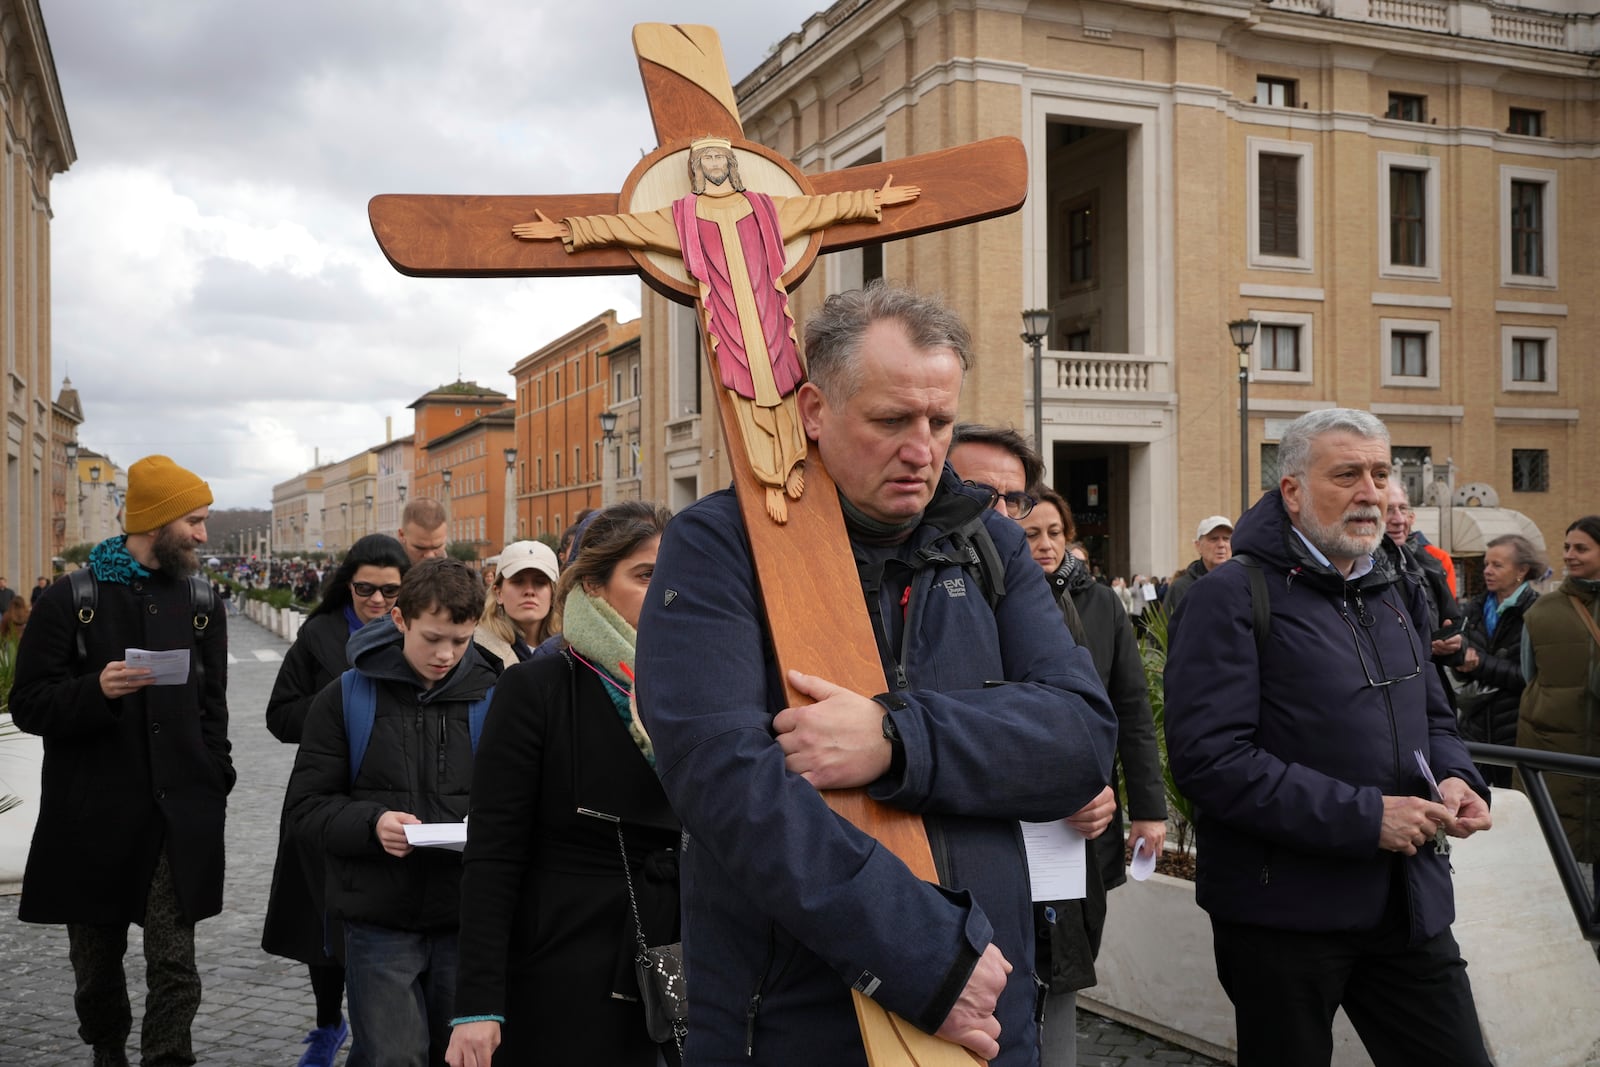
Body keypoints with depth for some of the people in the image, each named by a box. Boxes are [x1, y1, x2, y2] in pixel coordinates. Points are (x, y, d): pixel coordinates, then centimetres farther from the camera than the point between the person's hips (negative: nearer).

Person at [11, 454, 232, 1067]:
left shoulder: (201, 603, 8)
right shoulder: (70, 600, -3)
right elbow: (28, 704, -3)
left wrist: (213, 781, 7)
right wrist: (96, 690, -21)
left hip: (178, 818, 1)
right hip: (93, 817, -1)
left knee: (174, 965, -5)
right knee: (97, 963, 14)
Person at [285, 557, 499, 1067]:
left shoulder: (490, 698, 2)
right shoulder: (346, 699, -1)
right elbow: (305, 809, -1)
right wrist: (372, 824, -19)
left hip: (466, 917, 2)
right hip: (380, 920, -2)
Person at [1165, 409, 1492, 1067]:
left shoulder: (1398, 591, 13)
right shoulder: (1232, 598, -12)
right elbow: (1209, 760, -20)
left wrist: (1455, 777, 0)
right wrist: (1365, 818, -22)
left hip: (1409, 906, 6)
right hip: (1284, 909, -6)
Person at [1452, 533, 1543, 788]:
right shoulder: (1476, 609, 7)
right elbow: (1463, 671, 8)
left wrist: (1481, 664, -16)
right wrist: (1459, 657, -13)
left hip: (1516, 733, -4)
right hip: (1475, 726, 4)